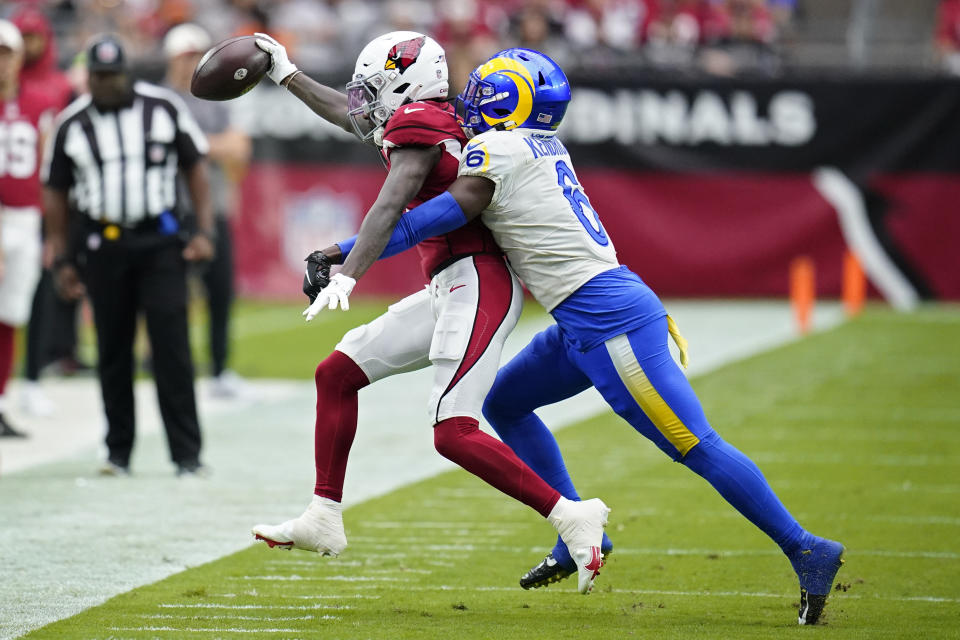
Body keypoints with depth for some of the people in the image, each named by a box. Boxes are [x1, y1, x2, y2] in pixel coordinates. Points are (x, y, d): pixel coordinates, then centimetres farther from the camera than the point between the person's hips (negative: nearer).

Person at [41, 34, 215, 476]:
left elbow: (195, 167, 7)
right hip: (105, 245, 2)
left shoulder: (163, 107, 1)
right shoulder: (71, 124, 4)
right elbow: (54, 191, 10)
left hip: (160, 242, -1)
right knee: (112, 351, 5)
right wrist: (60, 260, 7)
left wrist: (204, 231, -2)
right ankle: (118, 452, 14)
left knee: (171, 347, -8)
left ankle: (186, 454, -6)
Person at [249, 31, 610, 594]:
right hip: (452, 288, 10)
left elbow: (390, 208, -20)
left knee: (454, 434, -19)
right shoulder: (438, 124, 20)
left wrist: (345, 272, -27)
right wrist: (287, 74, 44)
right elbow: (353, 118, 36)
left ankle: (570, 517, -15)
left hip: (476, 283, -10)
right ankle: (325, 519, 17)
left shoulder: (417, 124, -8)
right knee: (337, 373, 13)